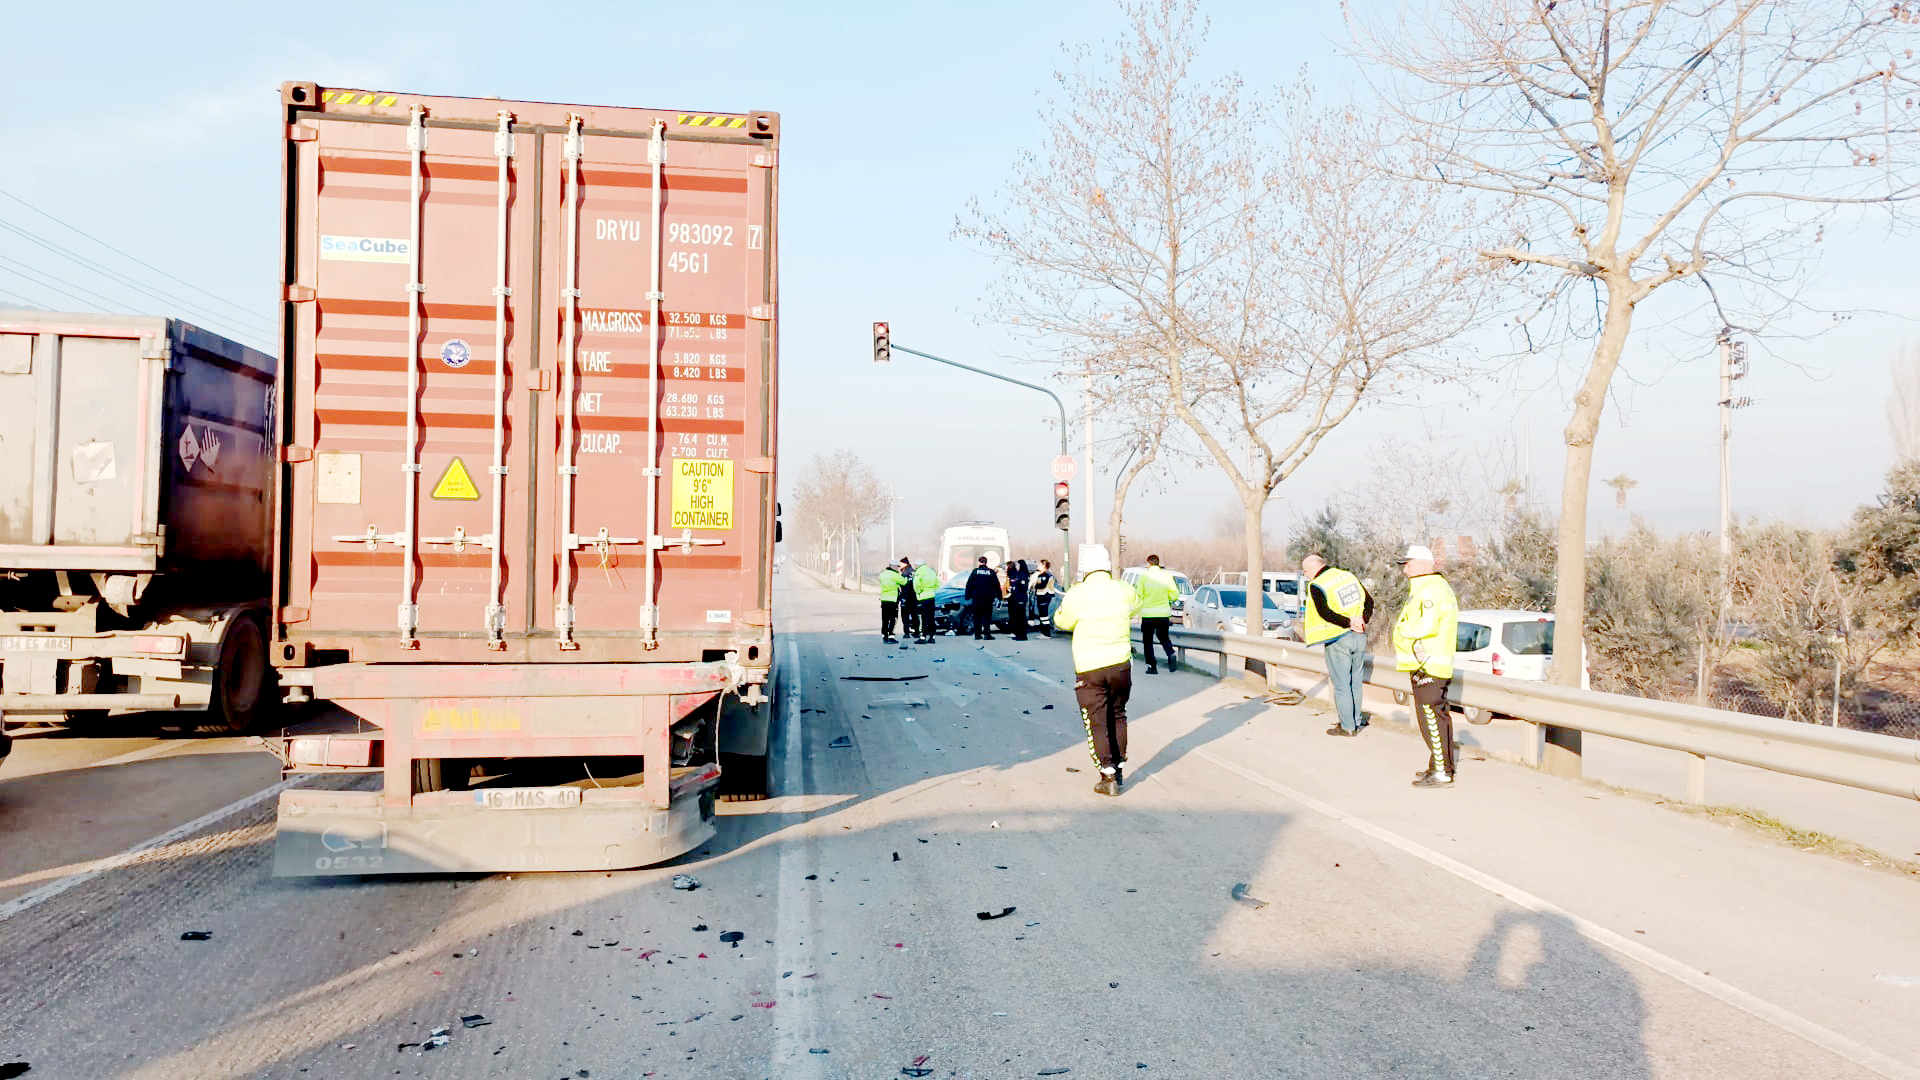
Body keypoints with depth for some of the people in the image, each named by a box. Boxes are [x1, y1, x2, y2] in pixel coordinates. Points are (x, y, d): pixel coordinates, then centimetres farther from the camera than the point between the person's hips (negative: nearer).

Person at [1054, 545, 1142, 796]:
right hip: (1120, 664, 3)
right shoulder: (1124, 591, -3)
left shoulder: (1076, 595, -12)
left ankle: (1109, 777, 0)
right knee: (1117, 717, 19)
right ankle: (1119, 769, 25)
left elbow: (1062, 621, 5)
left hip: (1089, 670, -3)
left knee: (1097, 723, 4)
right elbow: (1136, 608, 18)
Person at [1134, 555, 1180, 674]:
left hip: (1148, 613, -3)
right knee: (1163, 636, 20)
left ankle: (1152, 666, 5)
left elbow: (1139, 596, -8)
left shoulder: (1144, 577, -8)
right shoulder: (1167, 576, 0)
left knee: (1147, 640, 9)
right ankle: (1170, 653, -6)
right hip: (1163, 613, 3)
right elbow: (1175, 595, 1)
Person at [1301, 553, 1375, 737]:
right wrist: (1362, 620, 0)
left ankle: (1347, 727, 8)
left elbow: (1324, 613, -22)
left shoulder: (1316, 585, -10)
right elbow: (1369, 601, 10)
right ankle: (1357, 722, 24)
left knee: (1341, 685, 3)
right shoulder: (1349, 576, 10)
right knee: (1356, 682, 16)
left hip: (1338, 640, -6)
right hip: (1359, 637, 6)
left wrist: (1348, 623, -17)